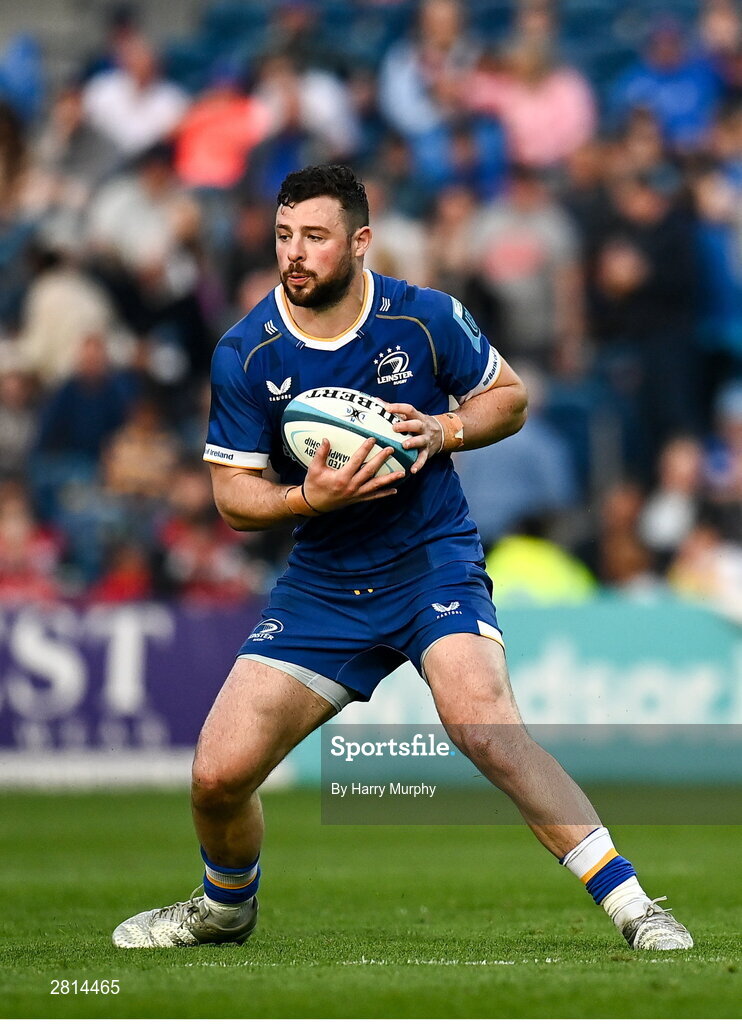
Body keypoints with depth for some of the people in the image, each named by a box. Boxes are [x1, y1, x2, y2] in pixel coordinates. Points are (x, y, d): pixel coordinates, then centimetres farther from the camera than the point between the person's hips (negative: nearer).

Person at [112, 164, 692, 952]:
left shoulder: (425, 319, -9)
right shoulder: (244, 355, -7)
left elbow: (510, 398, 6)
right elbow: (232, 495, -2)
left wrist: (443, 430, -15)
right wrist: (310, 496, -22)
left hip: (433, 558, -3)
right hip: (321, 584, 3)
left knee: (482, 725, -29)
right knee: (219, 772, -4)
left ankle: (632, 907, -25)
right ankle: (226, 908, 31)